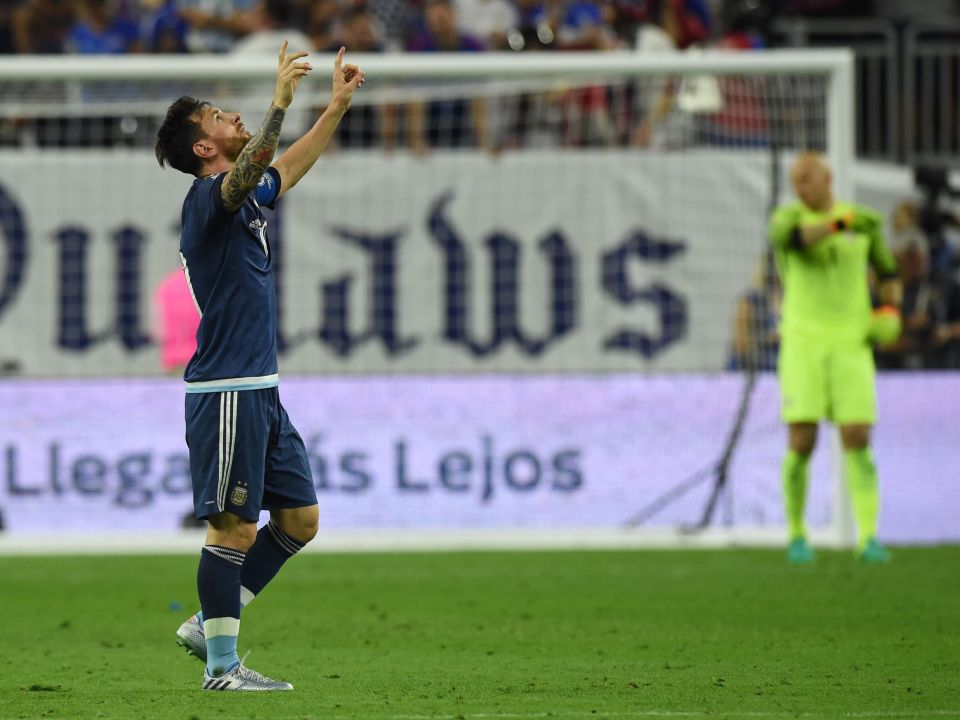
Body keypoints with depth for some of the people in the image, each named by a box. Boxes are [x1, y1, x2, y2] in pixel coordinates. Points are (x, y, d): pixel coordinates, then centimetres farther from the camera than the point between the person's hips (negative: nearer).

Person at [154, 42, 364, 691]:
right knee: (234, 528, -6)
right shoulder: (210, 196, -11)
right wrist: (281, 101, -42)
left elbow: (289, 167, 35)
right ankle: (221, 666, 0)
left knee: (300, 518, 11)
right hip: (226, 391, -9)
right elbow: (250, 169, -33)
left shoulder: (246, 197, 16)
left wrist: (338, 106, 35)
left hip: (260, 392, 9)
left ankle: (210, 624, 18)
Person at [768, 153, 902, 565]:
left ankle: (868, 538, -10)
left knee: (857, 441, -10)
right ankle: (796, 535, 10)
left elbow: (888, 273, 19)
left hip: (851, 343, 1)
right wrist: (839, 223, -39)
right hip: (803, 341, -1)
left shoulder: (864, 223, 8)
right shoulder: (787, 218, 0)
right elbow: (794, 237, -26)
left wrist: (890, 311, 0)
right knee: (802, 442, -8)